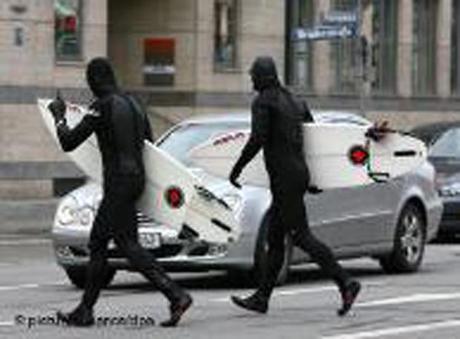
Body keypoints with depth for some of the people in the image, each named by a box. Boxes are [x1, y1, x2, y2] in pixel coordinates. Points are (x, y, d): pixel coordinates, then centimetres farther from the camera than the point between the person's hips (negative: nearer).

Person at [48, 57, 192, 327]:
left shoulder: (102, 107, -13)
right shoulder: (132, 103, 12)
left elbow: (68, 143, -10)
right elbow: (149, 142, 20)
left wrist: (59, 117, 6)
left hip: (118, 181, -9)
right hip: (136, 176, 9)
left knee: (129, 244, -10)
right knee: (98, 241, 14)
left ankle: (177, 296, -20)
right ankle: (85, 311, 18)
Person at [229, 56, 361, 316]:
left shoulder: (263, 102, -8)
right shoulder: (294, 101, 16)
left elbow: (257, 139, -19)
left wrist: (237, 169, -9)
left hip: (284, 178, -9)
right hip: (299, 173, 9)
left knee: (302, 236, -11)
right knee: (274, 237, 12)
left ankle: (345, 282, -19)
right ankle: (261, 298, 16)